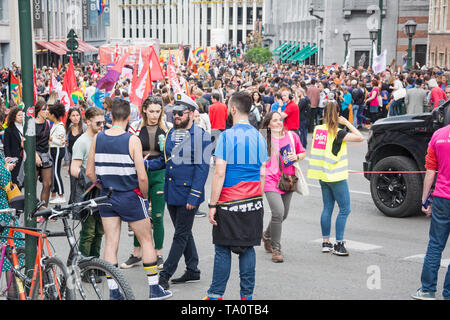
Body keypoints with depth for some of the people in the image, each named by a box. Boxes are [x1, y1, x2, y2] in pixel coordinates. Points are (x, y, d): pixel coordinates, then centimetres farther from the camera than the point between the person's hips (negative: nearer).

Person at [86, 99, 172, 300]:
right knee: (146, 241, 9)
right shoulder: (132, 140, -14)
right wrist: (144, 197, 0)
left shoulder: (97, 138, -1)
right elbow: (142, 177, -17)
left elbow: (89, 173, 4)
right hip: (130, 197, -4)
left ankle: (113, 292, 10)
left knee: (111, 243, 9)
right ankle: (154, 289, 14)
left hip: (107, 197, 4)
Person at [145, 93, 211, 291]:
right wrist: (147, 165, -2)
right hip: (171, 192, 8)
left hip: (187, 194, -8)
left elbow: (202, 167, -14)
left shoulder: (201, 136, -11)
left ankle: (165, 275, 4)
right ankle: (193, 271, 28)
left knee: (181, 235, 0)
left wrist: (194, 196, -19)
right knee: (183, 232, 16)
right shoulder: (170, 133, 10)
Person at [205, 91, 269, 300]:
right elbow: (262, 174, 10)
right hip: (253, 204, 5)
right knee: (248, 248, 9)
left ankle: (216, 294, 10)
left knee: (222, 249, 4)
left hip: (230, 204, -5)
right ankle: (247, 294, 14)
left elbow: (219, 173, -13)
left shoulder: (227, 136, -11)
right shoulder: (259, 137, 6)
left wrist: (212, 205, -8)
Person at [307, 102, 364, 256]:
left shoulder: (318, 129, 2)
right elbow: (360, 137, -18)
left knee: (327, 208, 13)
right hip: (336, 176, -7)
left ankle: (325, 243, 16)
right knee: (345, 209, 0)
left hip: (323, 176, 7)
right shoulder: (337, 133, -16)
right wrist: (347, 123, -10)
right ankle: (338, 245, -2)